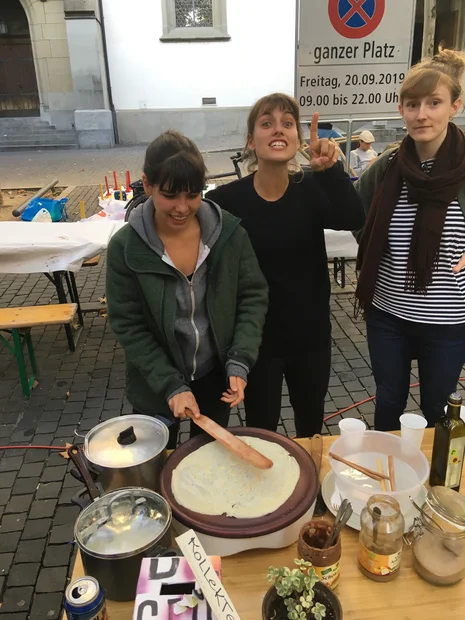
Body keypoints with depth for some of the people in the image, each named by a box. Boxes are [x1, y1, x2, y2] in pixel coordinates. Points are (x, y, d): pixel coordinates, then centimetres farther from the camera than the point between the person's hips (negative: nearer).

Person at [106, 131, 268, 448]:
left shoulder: (229, 231, -14)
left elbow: (254, 297, -7)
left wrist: (239, 363, -18)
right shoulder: (126, 246, -18)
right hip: (155, 386, -1)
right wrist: (171, 385, -20)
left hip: (216, 376, 2)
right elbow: (128, 325, -14)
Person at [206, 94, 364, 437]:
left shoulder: (312, 190, -6)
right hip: (256, 338, -2)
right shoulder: (224, 200, -15)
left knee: (312, 424, 24)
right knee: (261, 430, 16)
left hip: (311, 334, 3)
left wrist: (331, 171, -41)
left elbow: (352, 219, -25)